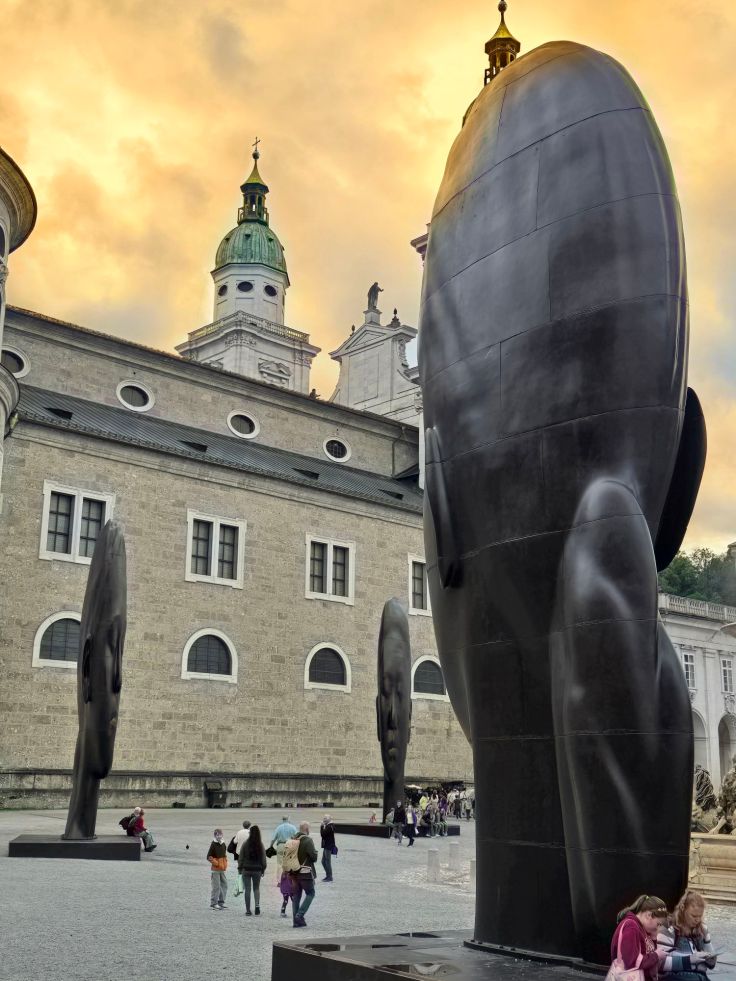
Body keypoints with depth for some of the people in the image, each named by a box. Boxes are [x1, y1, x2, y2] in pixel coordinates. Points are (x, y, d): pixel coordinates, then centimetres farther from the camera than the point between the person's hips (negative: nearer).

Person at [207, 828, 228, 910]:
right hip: (216, 869, -7)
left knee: (224, 885, 10)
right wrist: (216, 863, -14)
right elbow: (209, 857, -13)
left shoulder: (223, 844, 10)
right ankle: (213, 903, 2)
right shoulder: (213, 845, -11)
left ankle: (221, 902, 19)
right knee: (216, 886, -6)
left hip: (223, 869, 7)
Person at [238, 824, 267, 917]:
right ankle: (257, 905, -4)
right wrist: (263, 869, 11)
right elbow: (263, 859, -1)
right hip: (257, 870, 1)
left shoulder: (245, 844, -10)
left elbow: (241, 857, -4)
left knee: (247, 889, 7)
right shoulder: (261, 845, -7)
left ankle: (248, 910, 7)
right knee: (256, 888, 16)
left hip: (246, 870, -1)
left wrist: (240, 868, 8)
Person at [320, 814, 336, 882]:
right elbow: (323, 834, 14)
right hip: (326, 846, 10)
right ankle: (328, 875, 25)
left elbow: (323, 834, -24)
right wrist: (322, 827, 5)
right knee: (323, 861, 16)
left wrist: (322, 827, -15)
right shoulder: (328, 826, 14)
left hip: (328, 847, -10)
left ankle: (329, 877, 7)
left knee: (327, 861, -2)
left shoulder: (329, 826, -18)